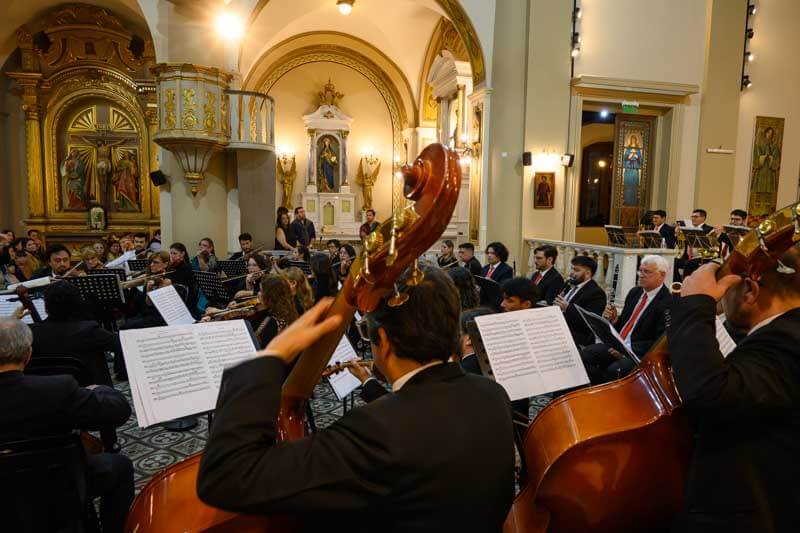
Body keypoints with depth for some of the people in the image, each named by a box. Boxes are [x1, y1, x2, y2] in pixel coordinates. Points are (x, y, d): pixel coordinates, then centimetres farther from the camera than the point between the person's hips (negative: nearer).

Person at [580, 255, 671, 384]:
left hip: (640, 353, -7)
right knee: (584, 355, -14)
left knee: (614, 370, -33)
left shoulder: (668, 302, -11)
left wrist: (628, 349, -24)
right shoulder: (634, 292, 14)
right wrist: (614, 319, -2)